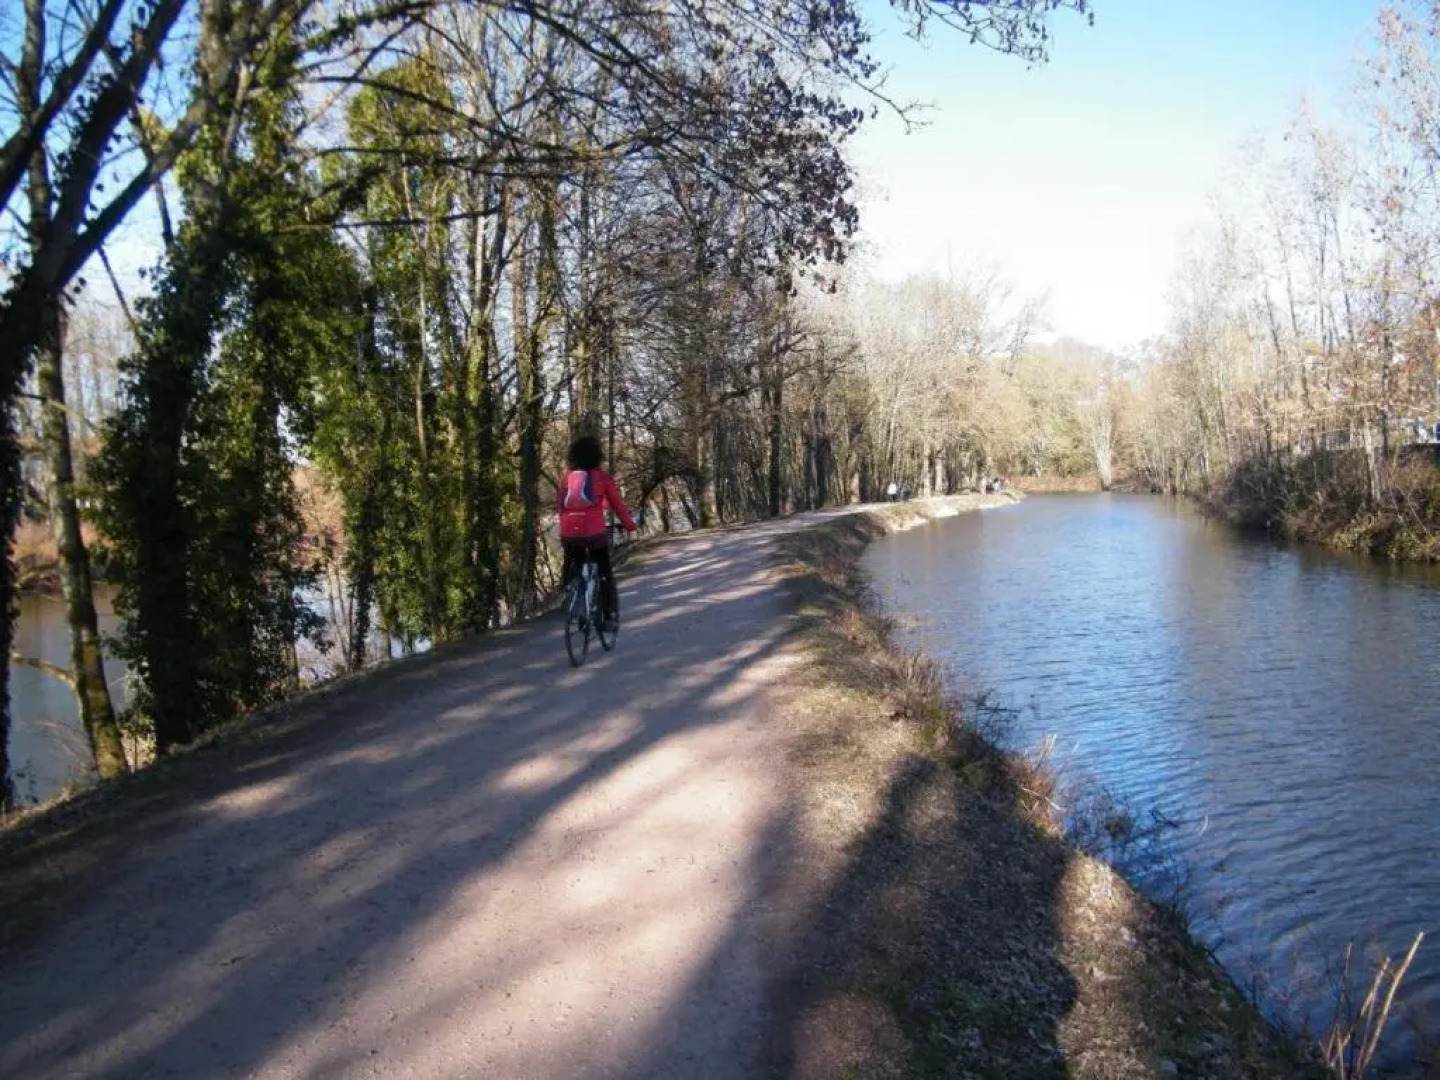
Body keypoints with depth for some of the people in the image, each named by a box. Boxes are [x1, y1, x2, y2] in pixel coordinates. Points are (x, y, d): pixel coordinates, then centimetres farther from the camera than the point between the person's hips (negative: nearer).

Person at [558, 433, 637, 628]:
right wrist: (630, 525, 23)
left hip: (568, 533, 3)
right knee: (605, 573, 12)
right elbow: (617, 504, 9)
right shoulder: (602, 476, 7)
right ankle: (610, 615, 8)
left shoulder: (566, 478, 16)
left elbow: (559, 506, 17)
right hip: (594, 530, -3)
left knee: (572, 569, 23)